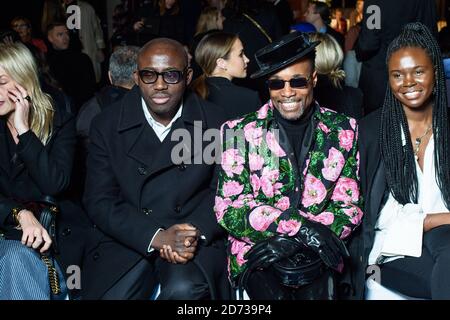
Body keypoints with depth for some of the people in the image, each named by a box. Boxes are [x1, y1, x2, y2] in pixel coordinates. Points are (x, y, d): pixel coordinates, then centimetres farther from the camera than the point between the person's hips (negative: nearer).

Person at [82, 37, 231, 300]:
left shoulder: (215, 122, 1)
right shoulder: (107, 125, 1)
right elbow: (99, 201, -3)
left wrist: (197, 232, -16)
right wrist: (157, 236, -17)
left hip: (197, 238, 0)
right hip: (128, 238, 1)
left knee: (185, 290, -30)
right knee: (113, 295, -25)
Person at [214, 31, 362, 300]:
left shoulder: (342, 130, 5)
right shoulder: (240, 132, 0)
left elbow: (350, 208, 3)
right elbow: (229, 210, -6)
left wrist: (291, 242, -13)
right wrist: (300, 225, -19)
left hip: (317, 252, 2)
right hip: (257, 252, -1)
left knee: (317, 293, -26)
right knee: (273, 294, -29)